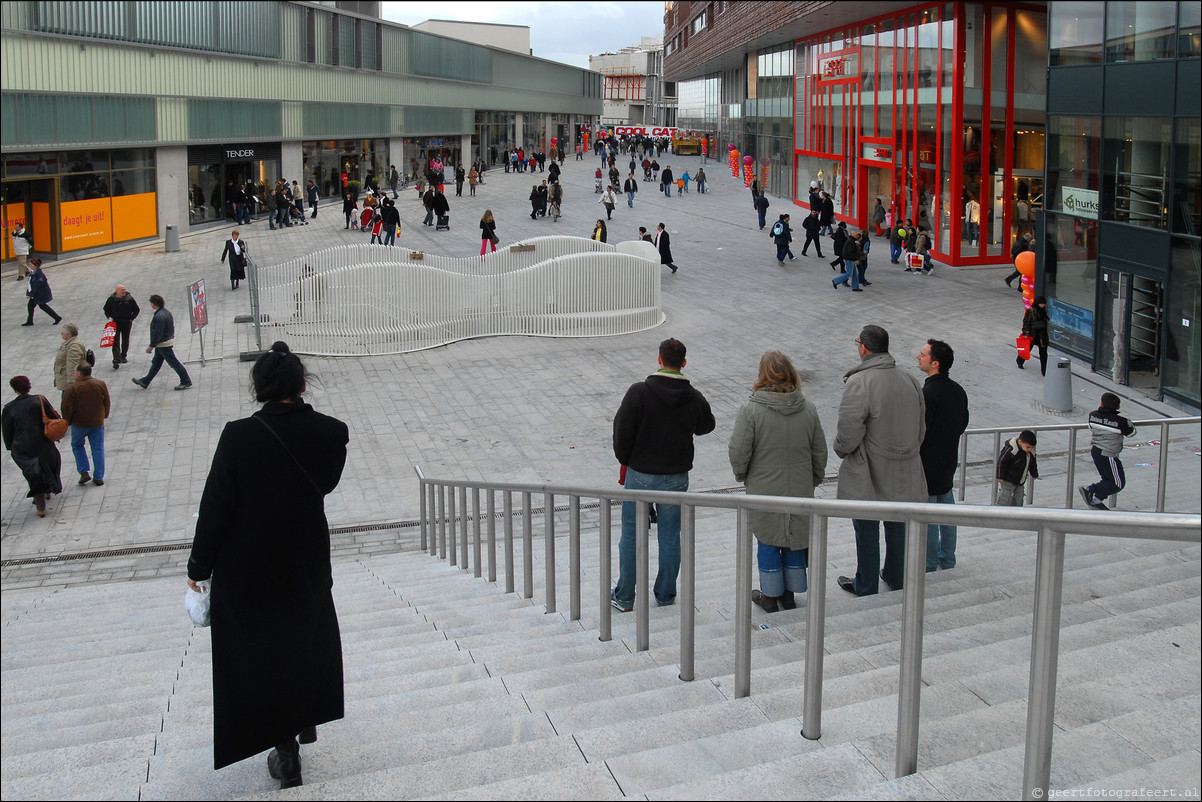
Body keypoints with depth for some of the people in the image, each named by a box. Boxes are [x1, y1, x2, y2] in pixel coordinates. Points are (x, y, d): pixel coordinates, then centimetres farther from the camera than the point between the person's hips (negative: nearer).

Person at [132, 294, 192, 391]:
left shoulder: (160, 316, -25)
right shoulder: (165, 312, 8)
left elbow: (158, 333, -26)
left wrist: (151, 346, -19)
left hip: (164, 345, -10)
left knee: (174, 363, -3)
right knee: (156, 363, 17)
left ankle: (186, 383, 3)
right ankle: (145, 382, 27)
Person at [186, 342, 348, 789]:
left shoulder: (239, 436, -21)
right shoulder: (330, 433, -14)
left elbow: (215, 506, -15)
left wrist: (199, 567, -3)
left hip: (248, 571, -3)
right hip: (308, 563, 3)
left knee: (263, 654, 14)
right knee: (307, 639, 29)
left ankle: (286, 756, 22)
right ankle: (305, 720, 47)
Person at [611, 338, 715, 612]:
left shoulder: (639, 392, -16)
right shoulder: (695, 398, -7)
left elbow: (622, 431, -13)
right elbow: (706, 426, 12)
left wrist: (625, 461, 4)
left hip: (640, 475, -2)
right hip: (676, 477, 2)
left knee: (631, 535, 10)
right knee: (670, 536, 14)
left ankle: (624, 597, 16)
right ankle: (665, 595, 22)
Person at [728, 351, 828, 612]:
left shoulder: (751, 410, -15)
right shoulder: (808, 409, -2)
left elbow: (739, 453, -14)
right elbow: (820, 452, 6)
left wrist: (741, 475, 6)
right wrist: (814, 479, 21)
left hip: (765, 490, -3)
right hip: (800, 490, 3)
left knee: (768, 542, 11)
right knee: (795, 539, 16)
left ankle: (771, 597, 22)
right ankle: (790, 595, 27)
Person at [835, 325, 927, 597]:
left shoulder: (859, 383, -22)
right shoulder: (910, 380, 1)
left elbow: (848, 434, -23)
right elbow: (921, 429, 9)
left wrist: (841, 450, -1)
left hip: (869, 476, -6)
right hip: (904, 476, 6)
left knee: (867, 532, 9)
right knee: (898, 528, 20)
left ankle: (866, 587, 22)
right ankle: (897, 578, 36)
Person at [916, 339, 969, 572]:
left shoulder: (927, 394, -24)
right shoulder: (958, 391, 2)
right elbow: (963, 423, 12)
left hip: (927, 465, -8)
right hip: (949, 462, 8)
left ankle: (928, 565, 13)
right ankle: (947, 560, 29)